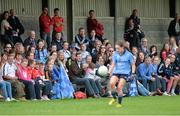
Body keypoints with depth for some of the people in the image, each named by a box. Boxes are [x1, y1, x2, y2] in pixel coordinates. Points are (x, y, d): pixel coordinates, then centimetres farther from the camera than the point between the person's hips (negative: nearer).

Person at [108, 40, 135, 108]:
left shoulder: (129, 54, -5)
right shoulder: (115, 54, 4)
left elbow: (133, 65, 3)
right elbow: (113, 64, 8)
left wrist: (133, 73, -9)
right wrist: (109, 72, -2)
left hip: (125, 73, -3)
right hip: (116, 72, 3)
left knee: (119, 87, -14)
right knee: (111, 83, -24)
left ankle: (119, 103, 3)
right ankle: (114, 98, -3)